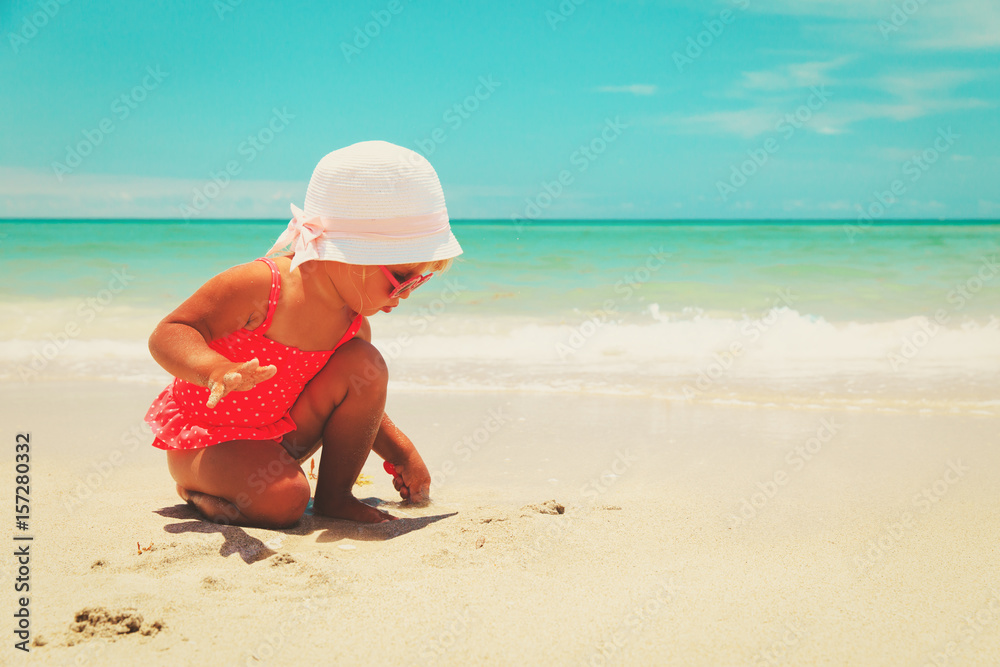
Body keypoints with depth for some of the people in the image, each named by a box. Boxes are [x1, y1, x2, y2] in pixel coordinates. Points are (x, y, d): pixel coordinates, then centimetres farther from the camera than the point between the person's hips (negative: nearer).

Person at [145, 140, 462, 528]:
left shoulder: (352, 324, -4)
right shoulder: (259, 285, -27)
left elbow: (360, 404, 14)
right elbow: (167, 335, -28)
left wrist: (400, 452, 6)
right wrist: (218, 370, -48)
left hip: (280, 433, 7)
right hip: (203, 436, -6)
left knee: (363, 362, -12)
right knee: (285, 498, -33)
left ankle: (334, 497, 0)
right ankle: (196, 491, -1)